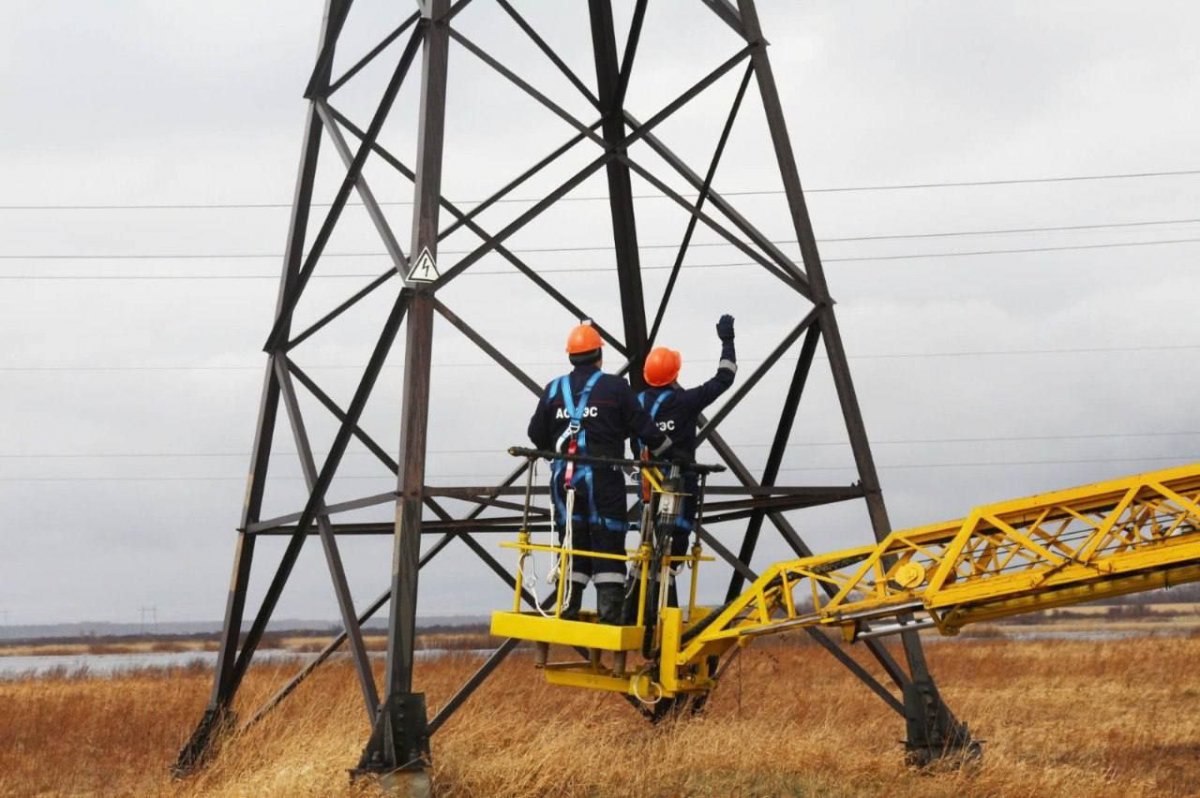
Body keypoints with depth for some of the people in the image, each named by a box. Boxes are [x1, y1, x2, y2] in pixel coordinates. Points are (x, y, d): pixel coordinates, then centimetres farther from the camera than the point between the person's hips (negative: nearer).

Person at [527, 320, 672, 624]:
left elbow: (536, 434, 11)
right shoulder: (615, 387, -3)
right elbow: (643, 428, -3)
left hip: (564, 477, 4)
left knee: (572, 544, 10)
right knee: (608, 547, 0)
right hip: (603, 479, -4)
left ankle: (567, 613, 7)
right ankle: (609, 613, -5)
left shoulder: (554, 389, 6)